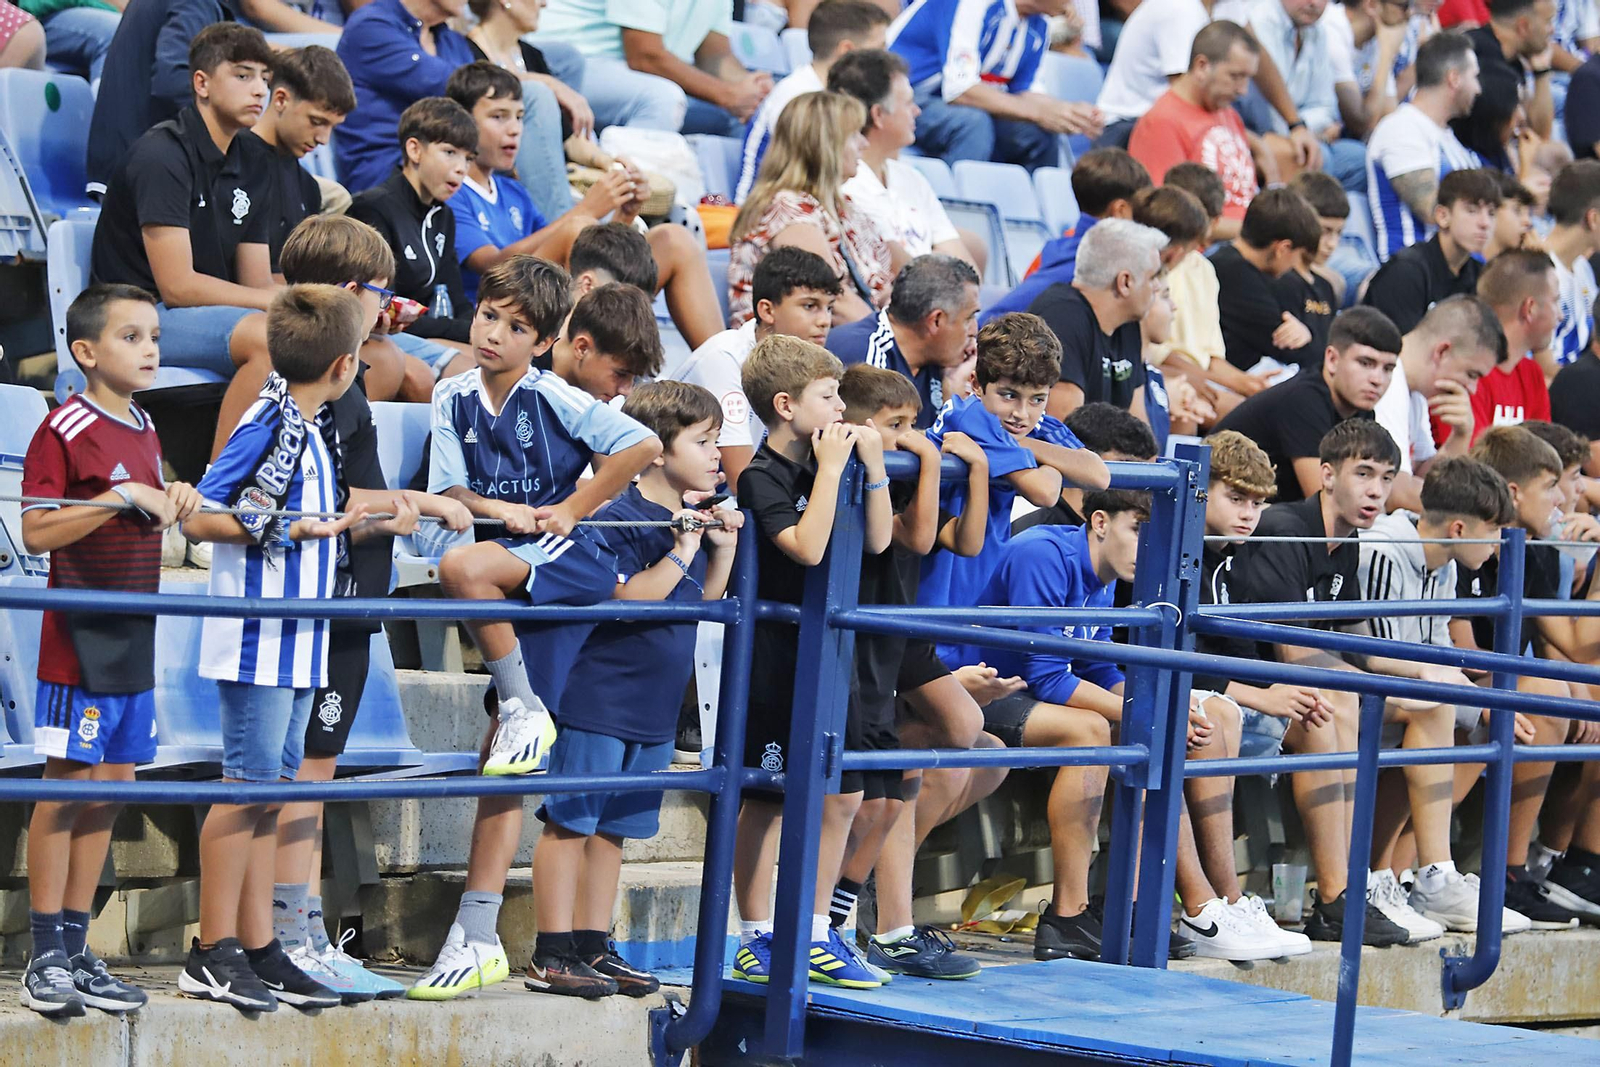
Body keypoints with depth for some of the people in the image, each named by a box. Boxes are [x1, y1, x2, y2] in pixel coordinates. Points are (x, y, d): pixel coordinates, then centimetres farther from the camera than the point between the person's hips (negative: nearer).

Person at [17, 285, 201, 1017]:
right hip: (80, 635, -8)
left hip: (135, 635, 8)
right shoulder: (65, 430, -11)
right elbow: (36, 533, -17)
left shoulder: (146, 433, 14)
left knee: (111, 788, 8)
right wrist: (122, 496, -21)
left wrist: (173, 503, 7)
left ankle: (76, 951, 14)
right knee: (66, 788, -5)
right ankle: (46, 958, -1)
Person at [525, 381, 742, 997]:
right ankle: (552, 956, -2)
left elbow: (704, 602, 20)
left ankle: (593, 948, 19)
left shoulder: (693, 518, 11)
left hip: (653, 711, 9)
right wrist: (681, 553, -22)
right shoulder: (621, 519, -14)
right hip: (599, 698, -9)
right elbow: (624, 601, -24)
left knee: (611, 829, 13)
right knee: (569, 823, -4)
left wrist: (724, 547, 6)